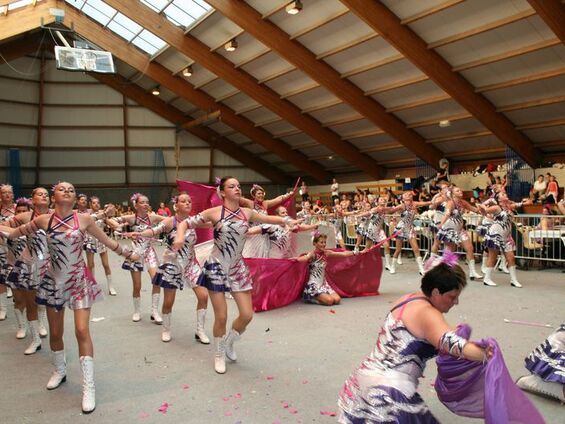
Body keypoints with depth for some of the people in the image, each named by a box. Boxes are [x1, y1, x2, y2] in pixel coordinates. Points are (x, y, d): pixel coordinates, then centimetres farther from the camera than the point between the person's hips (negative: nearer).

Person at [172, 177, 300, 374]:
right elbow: (185, 223, -6)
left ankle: (228, 342, 33)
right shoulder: (214, 212, -10)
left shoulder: (247, 212, 1)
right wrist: (180, 237, -26)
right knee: (221, 317, 1)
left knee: (247, 315, 2)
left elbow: (268, 219, 12)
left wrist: (288, 221, -5)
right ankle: (219, 354, 28)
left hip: (238, 268, 4)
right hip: (216, 268, -4)